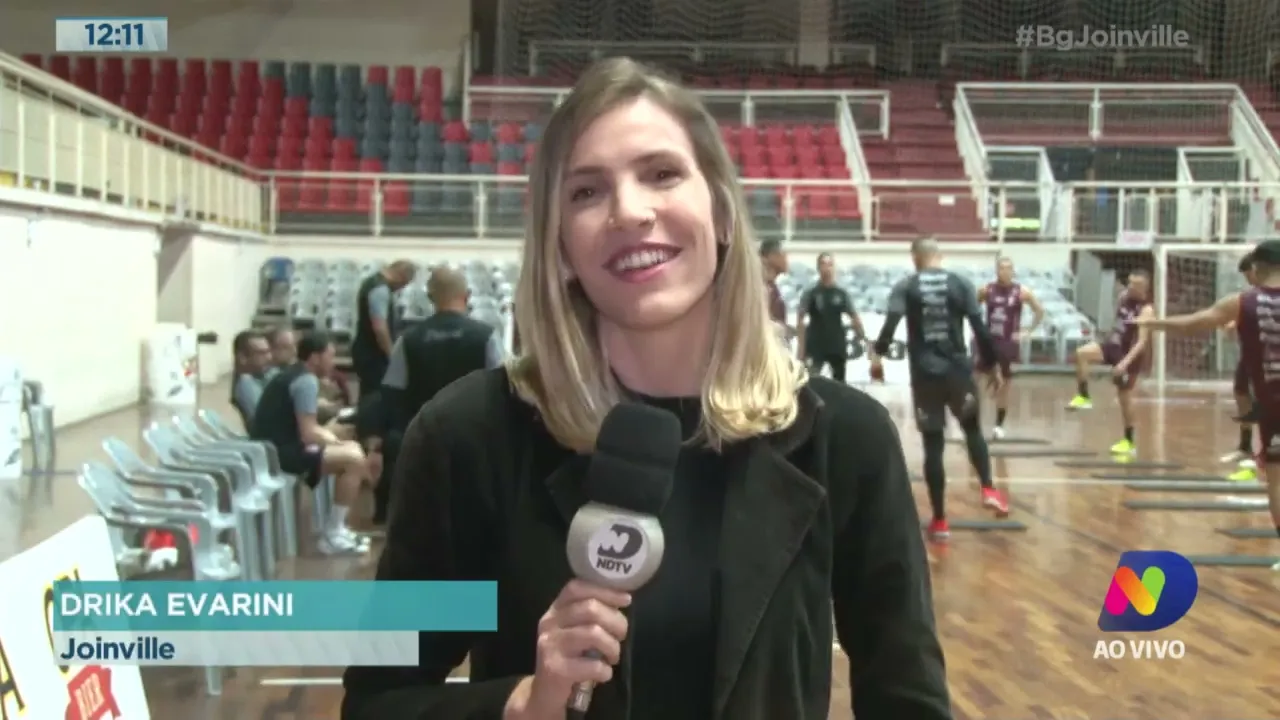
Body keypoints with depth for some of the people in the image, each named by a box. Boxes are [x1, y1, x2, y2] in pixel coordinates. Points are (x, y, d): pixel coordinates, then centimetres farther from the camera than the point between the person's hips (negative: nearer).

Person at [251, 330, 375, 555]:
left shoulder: (292, 375, 17)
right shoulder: (306, 380, -14)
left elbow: (306, 428, 21)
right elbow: (308, 435, -20)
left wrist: (334, 441, 7)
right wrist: (336, 441, -3)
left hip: (272, 448, 10)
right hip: (278, 453, -10)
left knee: (352, 450, 16)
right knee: (354, 459, -16)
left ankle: (337, 527, 16)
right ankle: (333, 535, -9)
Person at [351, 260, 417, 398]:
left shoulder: (372, 281, 13)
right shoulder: (380, 289, -19)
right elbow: (379, 328, -25)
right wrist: (391, 355, -17)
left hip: (366, 350, 10)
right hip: (373, 354, -10)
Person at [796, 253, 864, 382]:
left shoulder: (842, 294, 5)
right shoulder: (811, 294, -2)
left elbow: (854, 317, 6)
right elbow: (800, 319, -4)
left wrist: (863, 339, -2)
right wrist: (802, 346, -11)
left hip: (837, 346, 3)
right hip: (816, 347, -3)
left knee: (839, 382, 12)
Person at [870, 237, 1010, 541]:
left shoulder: (905, 287, 2)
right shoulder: (961, 284, 4)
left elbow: (891, 322, -15)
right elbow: (980, 329, 1)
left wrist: (878, 355, -15)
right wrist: (992, 365, 9)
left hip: (925, 372, -1)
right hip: (957, 369, 1)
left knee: (933, 445, 5)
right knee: (972, 428, 24)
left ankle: (940, 520, 7)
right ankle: (989, 490, 6)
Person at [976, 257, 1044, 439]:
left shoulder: (1022, 291, -6)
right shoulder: (986, 290, -2)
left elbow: (1039, 311, 2)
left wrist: (1027, 332, -4)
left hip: (1009, 343, -1)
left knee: (1005, 385, 6)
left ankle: (999, 425, 16)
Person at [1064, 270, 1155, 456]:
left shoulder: (1146, 310, -19)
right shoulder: (1124, 298, 3)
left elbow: (1142, 341, -27)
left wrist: (1125, 362, -35)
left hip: (1128, 354, -6)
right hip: (1112, 346, 6)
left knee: (1124, 397, 0)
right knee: (1082, 353, -22)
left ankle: (1129, 442, 13)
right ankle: (1083, 397, -14)